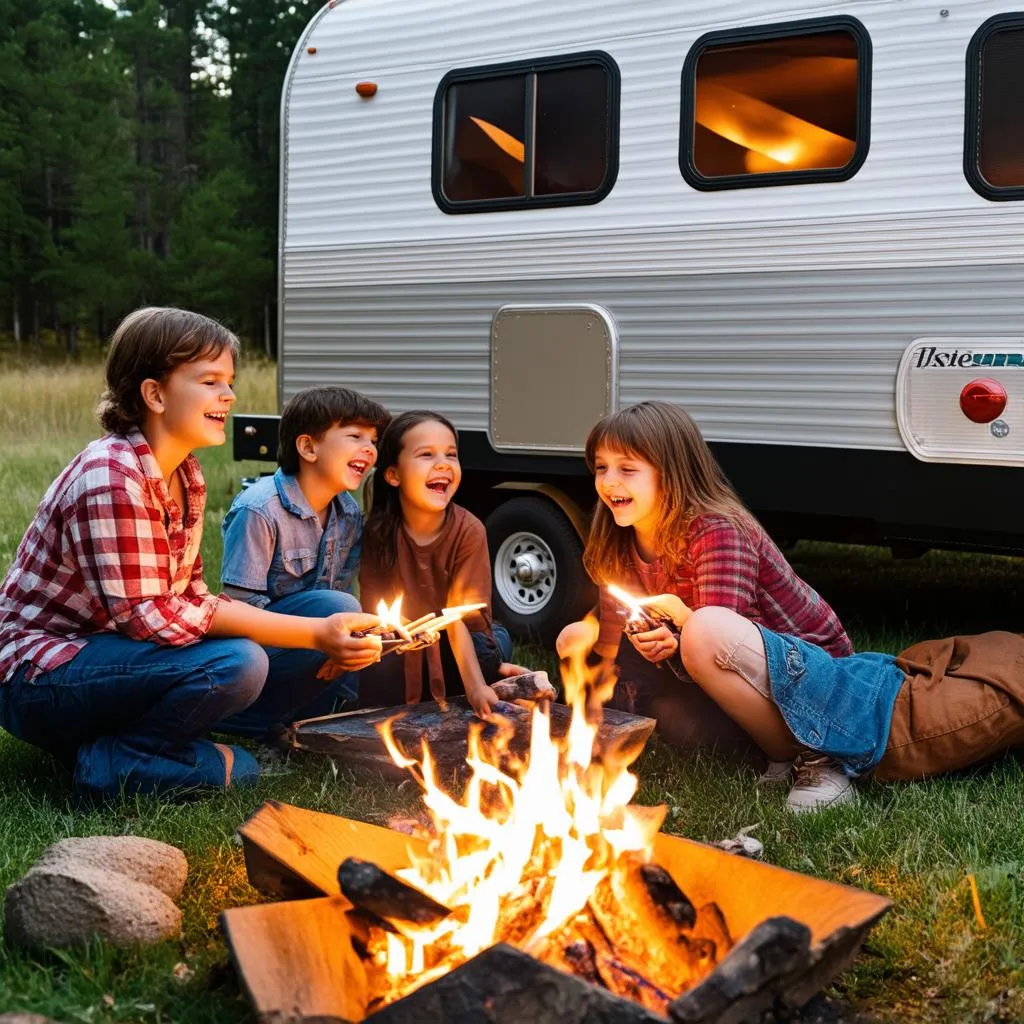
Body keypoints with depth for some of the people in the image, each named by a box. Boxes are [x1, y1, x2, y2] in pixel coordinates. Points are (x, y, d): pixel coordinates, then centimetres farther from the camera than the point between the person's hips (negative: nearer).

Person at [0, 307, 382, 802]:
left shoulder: (186, 474, 6)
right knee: (235, 664, -27)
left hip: (101, 654, 10)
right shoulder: (112, 477, -22)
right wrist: (312, 635, -27)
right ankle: (113, 760, -8)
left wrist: (318, 635, -8)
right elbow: (146, 615, -25)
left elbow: (190, 594, 7)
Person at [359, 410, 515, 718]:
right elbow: (374, 606, -15)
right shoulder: (379, 530, -18)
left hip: (455, 640, 1)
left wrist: (476, 687, -39)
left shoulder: (469, 530, -21)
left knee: (496, 642, -31)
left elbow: (463, 616, -26)